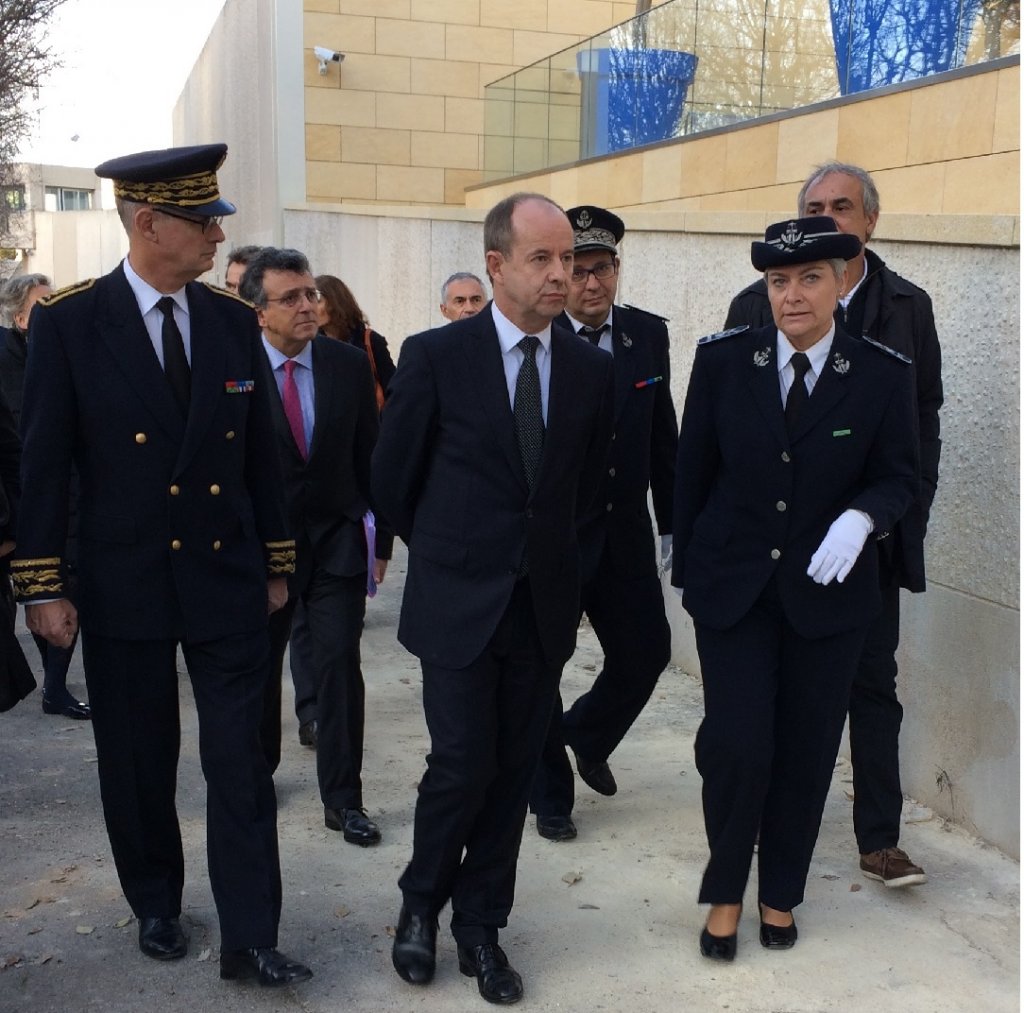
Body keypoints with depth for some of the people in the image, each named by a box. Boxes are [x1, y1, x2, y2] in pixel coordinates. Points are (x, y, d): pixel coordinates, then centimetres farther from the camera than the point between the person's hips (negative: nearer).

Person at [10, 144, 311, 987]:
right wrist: (43, 586, -7)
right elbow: (44, 461, -6)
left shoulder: (235, 320, 2)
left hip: (227, 579, 2)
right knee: (139, 759, 13)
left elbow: (260, 451, 8)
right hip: (124, 584, -2)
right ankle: (156, 907, 34)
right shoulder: (68, 320, -7)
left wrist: (277, 562, 9)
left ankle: (250, 939, 10)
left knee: (241, 763, 2)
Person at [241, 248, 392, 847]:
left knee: (341, 665, -1)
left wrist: (381, 538, 3)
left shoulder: (349, 365, -2)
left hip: (338, 541, 1)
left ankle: (343, 798, 10)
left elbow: (371, 456, 3)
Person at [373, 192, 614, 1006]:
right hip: (459, 602, -3)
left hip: (545, 605, 3)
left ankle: (481, 927, 26)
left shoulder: (593, 369, 2)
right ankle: (421, 904, 25)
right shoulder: (436, 355, -8)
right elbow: (393, 476, 2)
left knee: (514, 773, 9)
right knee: (462, 766, -2)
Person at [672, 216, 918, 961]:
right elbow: (693, 468, 2)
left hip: (828, 590, 1)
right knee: (736, 745, -4)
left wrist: (859, 518, -22)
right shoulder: (724, 359, -5)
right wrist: (688, 563, 5)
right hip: (733, 585, 0)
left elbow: (898, 477, -1)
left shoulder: (883, 374, -7)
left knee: (806, 750, 10)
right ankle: (726, 893, 21)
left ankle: (780, 892, 32)